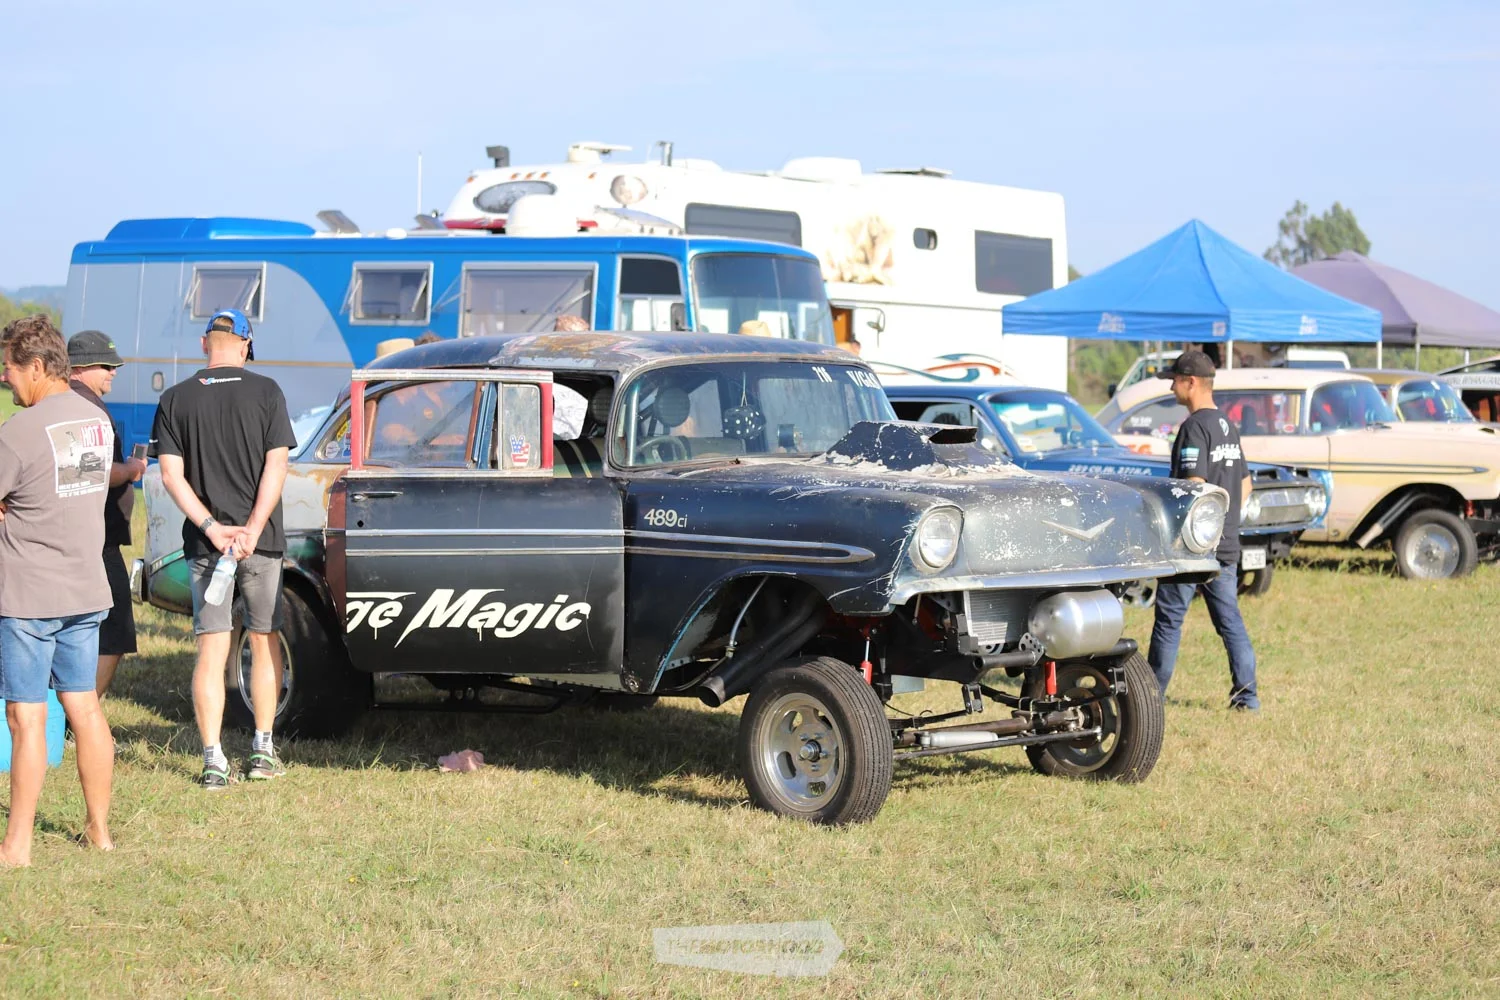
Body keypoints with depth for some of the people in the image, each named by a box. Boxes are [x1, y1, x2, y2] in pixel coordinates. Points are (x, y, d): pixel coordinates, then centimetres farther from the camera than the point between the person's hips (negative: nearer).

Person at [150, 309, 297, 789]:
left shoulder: (175, 399, 2)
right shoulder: (265, 392, -1)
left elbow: (171, 475, -5)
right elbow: (276, 465, -9)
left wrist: (213, 528, -9)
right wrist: (252, 530, -13)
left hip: (206, 544, 1)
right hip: (261, 542, -1)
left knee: (211, 650, 2)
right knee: (264, 643, 13)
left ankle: (214, 761, -3)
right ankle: (264, 750, 16)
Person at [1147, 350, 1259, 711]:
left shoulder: (1194, 427, -14)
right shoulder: (1228, 427, 14)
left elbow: (1193, 486, -21)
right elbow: (1245, 485, 20)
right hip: (1227, 545, 8)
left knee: (1169, 618, 1)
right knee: (1230, 620, 8)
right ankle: (1246, 694, 4)